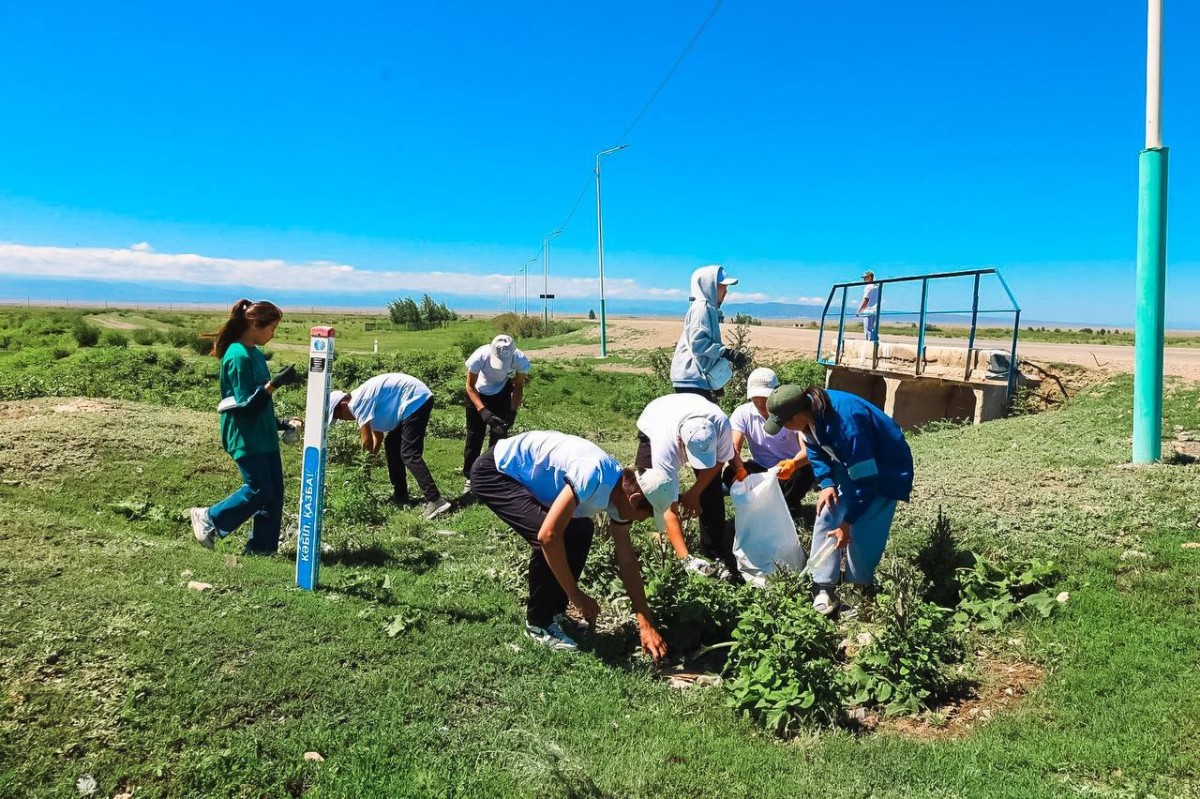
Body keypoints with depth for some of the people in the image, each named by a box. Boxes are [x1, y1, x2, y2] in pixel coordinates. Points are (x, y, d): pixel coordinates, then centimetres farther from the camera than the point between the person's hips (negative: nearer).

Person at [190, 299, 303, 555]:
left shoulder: (255, 353, 10)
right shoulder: (239, 356, -18)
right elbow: (247, 405, -21)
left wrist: (277, 424, 19)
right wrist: (275, 383, -28)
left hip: (263, 435, 9)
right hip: (245, 437, -9)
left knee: (274, 490, 7)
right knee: (259, 490, -5)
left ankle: (262, 547, 17)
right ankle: (209, 519, 15)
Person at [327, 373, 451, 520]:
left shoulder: (358, 403, -14)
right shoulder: (363, 399, 17)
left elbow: (367, 442, -14)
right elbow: (377, 435, 23)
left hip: (416, 399, -11)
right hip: (418, 398, 11)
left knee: (409, 455, -15)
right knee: (391, 444, 17)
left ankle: (435, 501, -23)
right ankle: (400, 496, 21)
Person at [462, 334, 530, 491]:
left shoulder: (520, 359, -33)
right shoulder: (479, 357, -38)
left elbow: (518, 387, -14)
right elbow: (470, 386, -22)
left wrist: (512, 413, -24)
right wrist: (483, 411, -35)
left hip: (502, 393, 1)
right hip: (478, 393, -1)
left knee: (499, 434, -3)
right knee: (474, 435, 4)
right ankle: (470, 477, 19)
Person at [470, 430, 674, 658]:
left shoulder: (620, 491, -3)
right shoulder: (594, 476, -31)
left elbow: (627, 561, 3)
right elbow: (548, 535, -33)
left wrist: (647, 625, 2)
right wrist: (576, 595, -23)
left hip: (523, 474, 9)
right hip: (493, 473, -9)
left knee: (580, 530, 7)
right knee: (555, 536, -22)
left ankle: (554, 612, 16)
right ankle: (539, 623, -3)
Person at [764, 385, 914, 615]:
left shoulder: (845, 424, -40)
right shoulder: (811, 412, -16)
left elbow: (865, 479, -32)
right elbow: (816, 451, 3)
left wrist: (848, 521, -23)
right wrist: (826, 483, -14)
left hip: (884, 470, -7)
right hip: (849, 464, 7)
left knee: (862, 532, -10)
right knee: (826, 516, -3)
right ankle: (824, 588, 0)